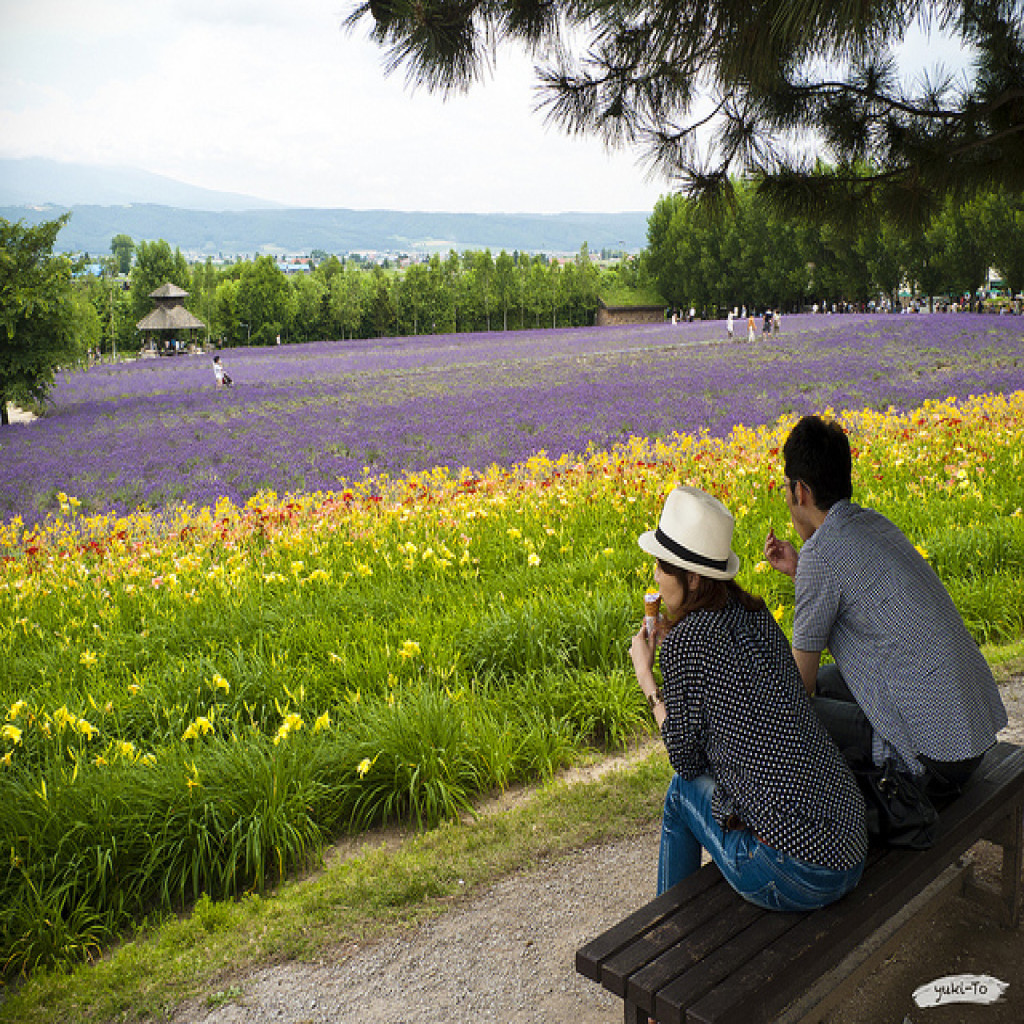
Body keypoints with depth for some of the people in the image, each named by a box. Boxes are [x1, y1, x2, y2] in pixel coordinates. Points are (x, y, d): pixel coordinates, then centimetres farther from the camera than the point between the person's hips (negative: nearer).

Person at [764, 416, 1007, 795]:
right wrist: (798, 570, 15)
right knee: (827, 679, 24)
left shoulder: (822, 550, -18)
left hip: (936, 759, -9)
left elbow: (799, 687, -8)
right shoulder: (872, 522, 7)